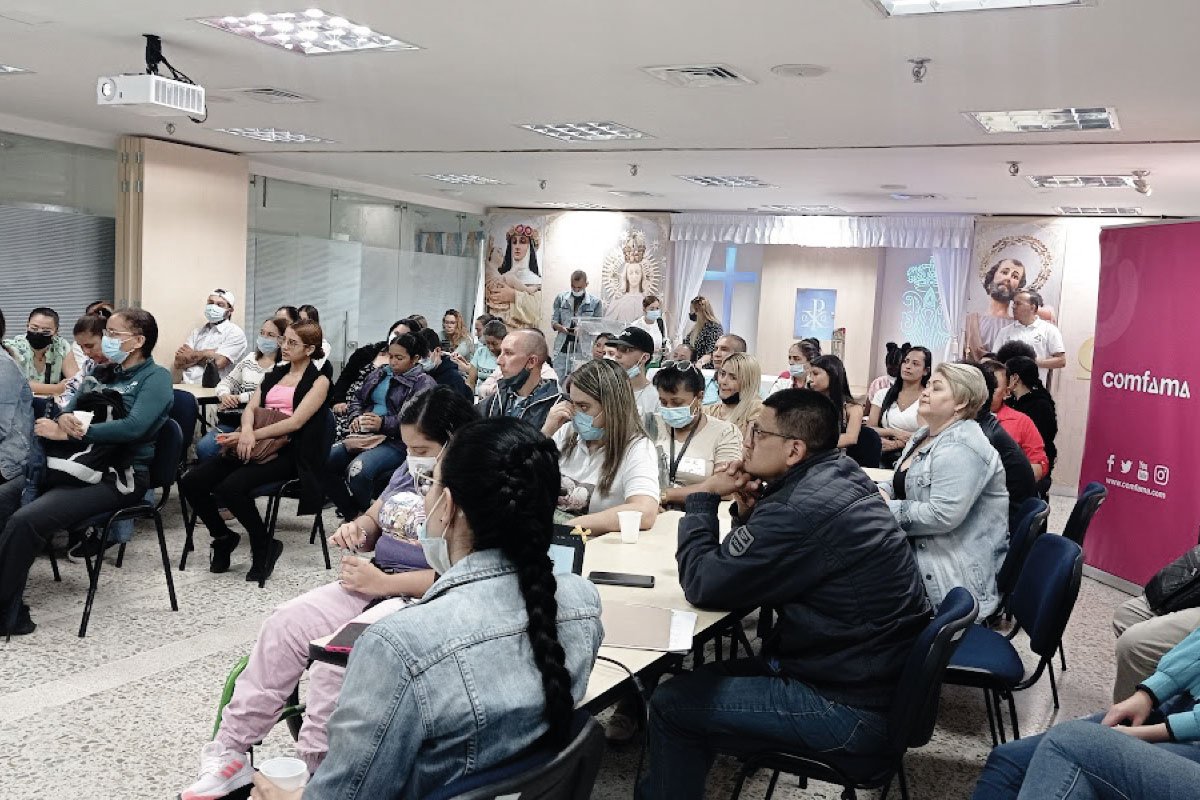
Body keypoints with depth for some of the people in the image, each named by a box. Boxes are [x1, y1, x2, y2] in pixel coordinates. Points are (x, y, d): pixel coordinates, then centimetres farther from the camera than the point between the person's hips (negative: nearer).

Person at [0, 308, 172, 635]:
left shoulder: (156, 377, -3)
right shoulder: (102, 374, 20)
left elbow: (134, 427, -19)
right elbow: (70, 408, 15)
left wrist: (67, 432, -17)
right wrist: (63, 419, -10)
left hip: (119, 476, -8)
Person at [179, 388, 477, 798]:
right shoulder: (410, 471, 12)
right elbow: (373, 523, 23)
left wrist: (384, 583, -20)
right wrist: (355, 530, -3)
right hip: (373, 585, 9)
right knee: (284, 625, -9)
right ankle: (229, 751, -2)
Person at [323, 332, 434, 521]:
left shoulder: (424, 383, -2)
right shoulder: (380, 374, 21)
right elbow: (357, 399, 29)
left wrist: (383, 423, -21)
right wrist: (356, 418, 6)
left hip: (397, 442, -7)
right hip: (366, 437, 7)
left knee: (357, 470, -34)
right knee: (324, 461, -15)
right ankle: (351, 514, 3)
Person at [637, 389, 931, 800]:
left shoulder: (804, 507, -27)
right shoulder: (837, 476, 3)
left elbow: (703, 584, -16)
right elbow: (753, 562, 16)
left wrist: (702, 499, -4)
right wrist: (749, 509, -2)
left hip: (854, 707, -10)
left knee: (672, 702, -3)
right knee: (704, 677, 19)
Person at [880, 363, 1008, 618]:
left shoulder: (961, 448, -18)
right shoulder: (924, 436, 13)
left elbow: (942, 515, -26)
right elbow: (902, 483, 22)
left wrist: (887, 510, -18)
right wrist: (883, 492, -1)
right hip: (919, 549, 9)